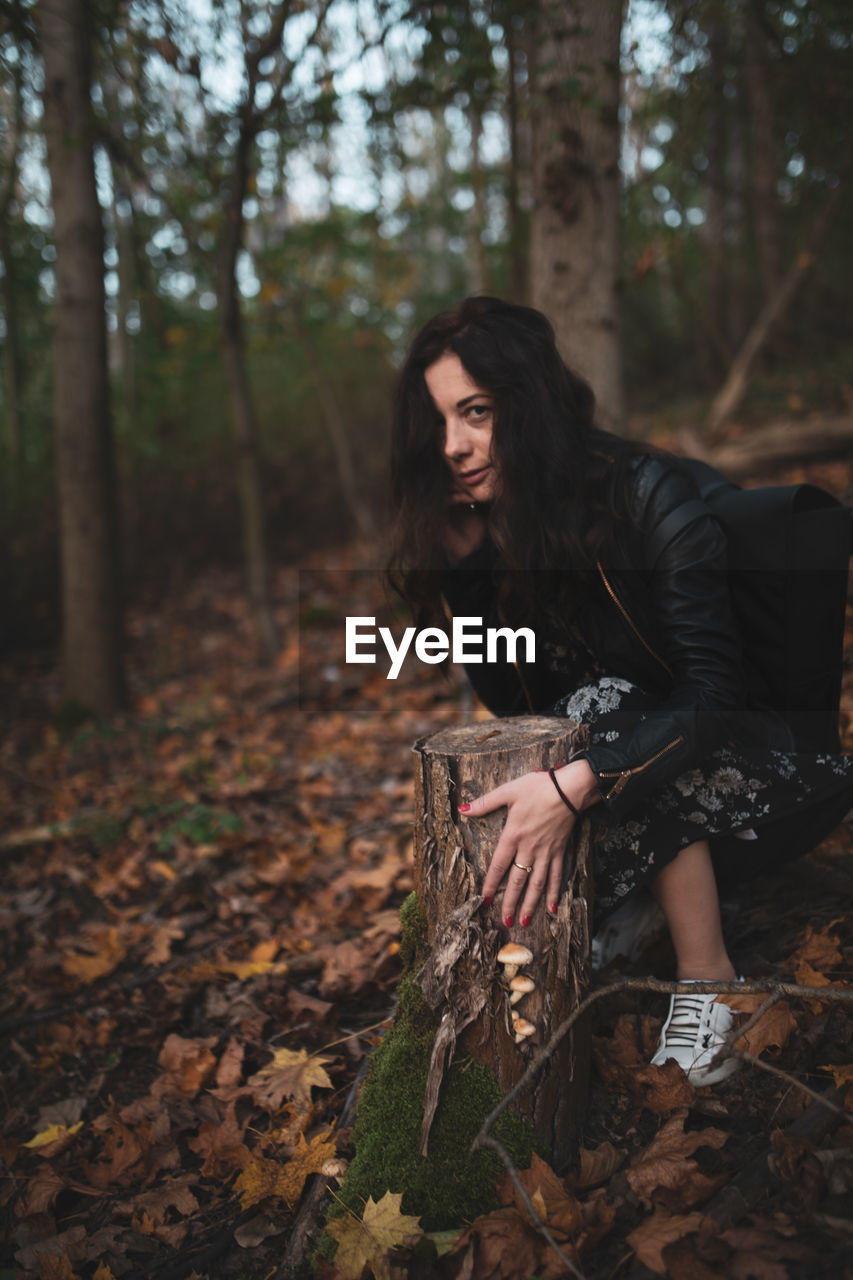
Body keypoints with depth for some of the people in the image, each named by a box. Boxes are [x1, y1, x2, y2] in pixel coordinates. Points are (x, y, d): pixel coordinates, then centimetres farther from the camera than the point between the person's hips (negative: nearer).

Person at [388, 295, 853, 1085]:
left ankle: (708, 978, -20)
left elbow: (713, 691, -30)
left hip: (725, 761, -4)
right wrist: (464, 557, -18)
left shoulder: (646, 494, -23)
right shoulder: (483, 527, -6)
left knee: (602, 710, -33)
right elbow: (507, 702, -6)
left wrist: (578, 784, -45)